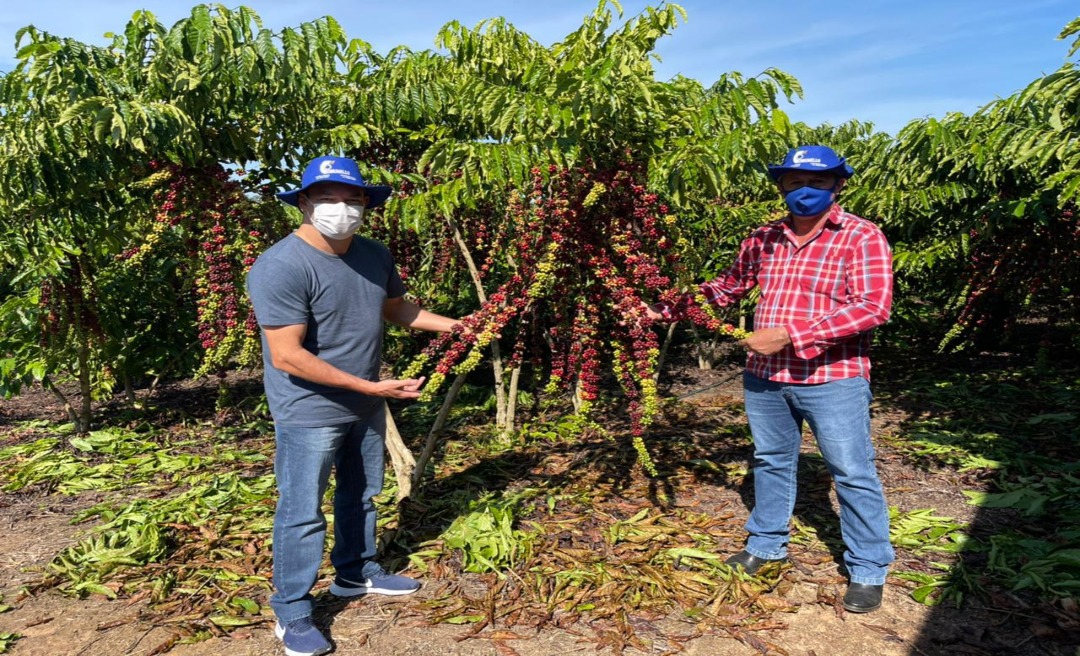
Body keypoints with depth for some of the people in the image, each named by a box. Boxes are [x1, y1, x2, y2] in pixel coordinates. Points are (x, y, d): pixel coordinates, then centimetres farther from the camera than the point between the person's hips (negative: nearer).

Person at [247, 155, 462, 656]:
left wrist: (456, 325, 6)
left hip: (366, 408, 8)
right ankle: (292, 614, 21)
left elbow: (396, 307, 17)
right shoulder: (281, 267, -24)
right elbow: (287, 356, -27)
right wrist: (370, 387, -27)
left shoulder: (375, 256, 0)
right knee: (302, 512, 3)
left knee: (361, 495, 22)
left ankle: (357, 574, 42)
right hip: (309, 413, -7)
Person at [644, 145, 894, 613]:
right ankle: (765, 545, 37)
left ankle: (868, 571, 22)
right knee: (770, 463, 19)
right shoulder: (763, 239, 8)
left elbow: (874, 307, -19)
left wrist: (789, 335, -24)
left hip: (832, 380, -5)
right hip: (765, 378, 5)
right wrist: (670, 308, 10)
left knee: (852, 474, 5)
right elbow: (728, 286, 20)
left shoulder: (861, 237, -9)